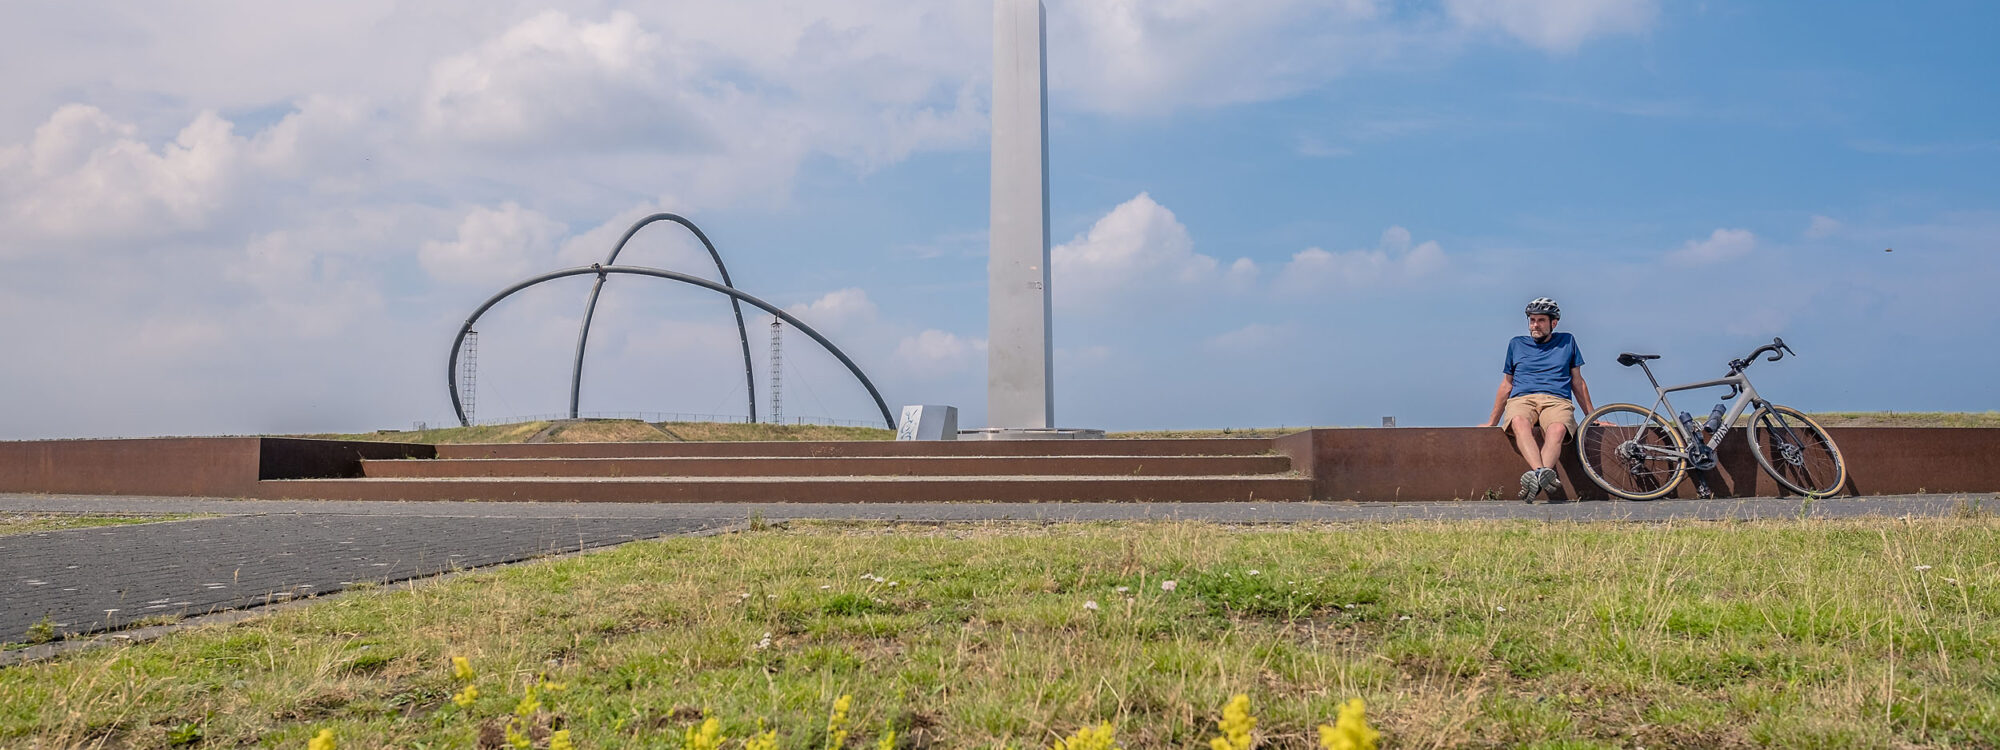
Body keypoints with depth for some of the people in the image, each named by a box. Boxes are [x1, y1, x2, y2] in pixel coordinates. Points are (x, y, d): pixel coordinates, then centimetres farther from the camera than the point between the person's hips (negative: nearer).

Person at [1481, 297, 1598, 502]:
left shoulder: (1567, 342, 23)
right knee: (1519, 422, -40)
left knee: (1558, 429, -39)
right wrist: (1492, 422, 26)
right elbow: (1506, 385, 28)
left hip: (1557, 401, 0)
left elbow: (1577, 383, 26)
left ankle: (1535, 479, -60)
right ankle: (1541, 472, -60)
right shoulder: (1517, 344, 24)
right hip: (1521, 399, 0)